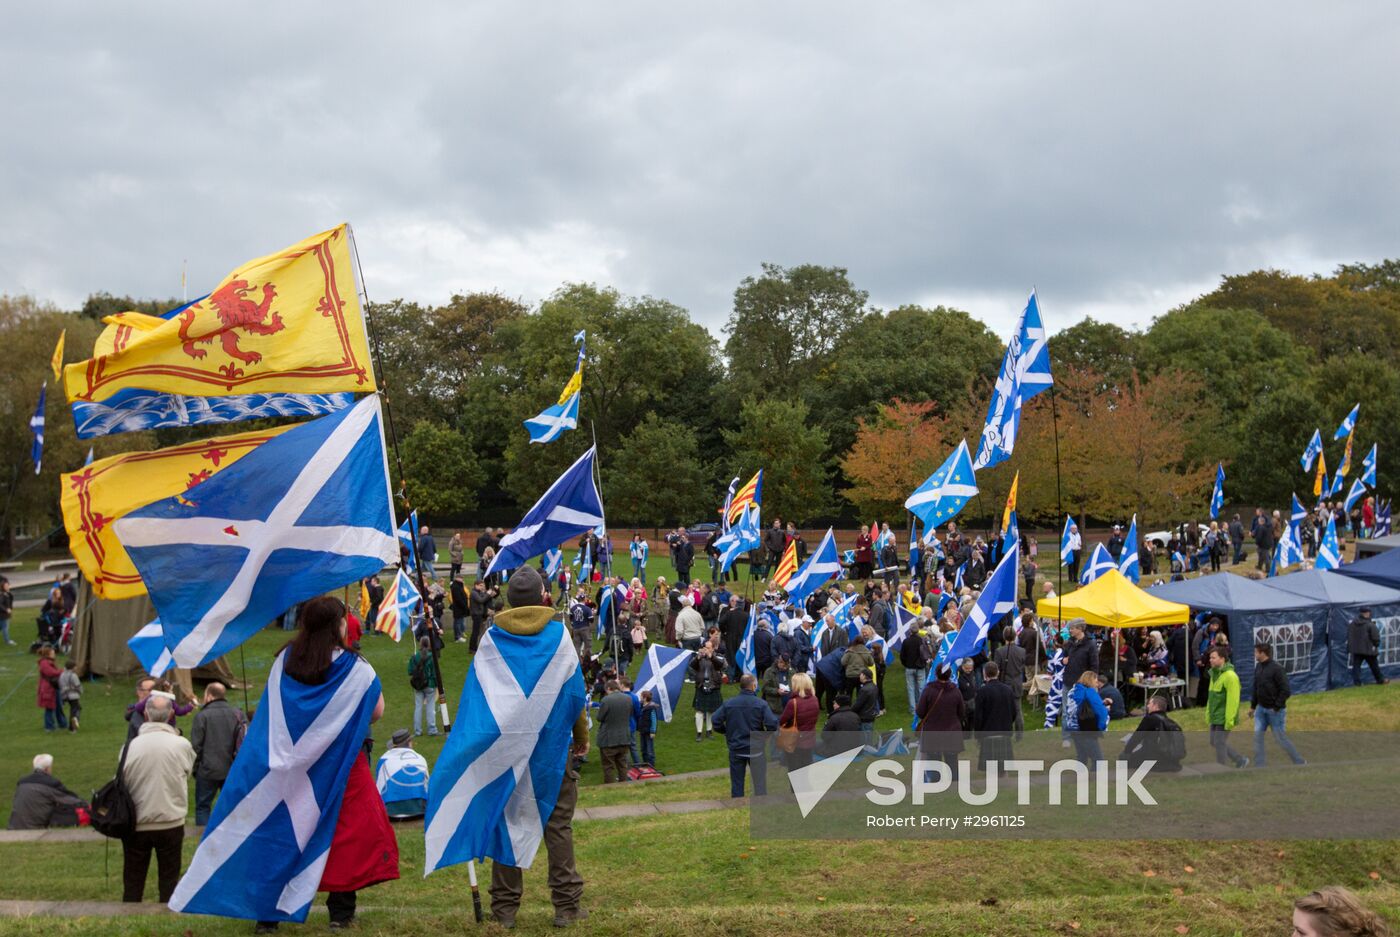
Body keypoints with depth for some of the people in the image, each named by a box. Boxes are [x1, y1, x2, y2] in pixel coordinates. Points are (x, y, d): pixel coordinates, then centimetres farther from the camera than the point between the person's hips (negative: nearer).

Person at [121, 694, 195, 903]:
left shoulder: (131, 746, -10)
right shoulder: (181, 745, -11)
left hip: (136, 825, 1)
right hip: (171, 823, -1)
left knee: (132, 882, 14)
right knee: (169, 881, 12)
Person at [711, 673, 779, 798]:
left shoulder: (729, 703, -5)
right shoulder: (761, 704, -13)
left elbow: (716, 721, -6)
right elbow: (772, 724, -20)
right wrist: (767, 735, 2)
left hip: (735, 749, 2)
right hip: (756, 749, -2)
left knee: (736, 784, 12)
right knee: (760, 783, 9)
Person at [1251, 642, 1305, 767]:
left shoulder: (1276, 668, -17)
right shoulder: (1258, 667, 6)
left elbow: (1286, 691, -19)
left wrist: (1276, 707, -19)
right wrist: (1253, 706, 15)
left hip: (1275, 710, -7)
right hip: (1261, 709, 7)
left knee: (1280, 738, 1)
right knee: (1258, 735, 1)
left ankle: (1300, 762, 17)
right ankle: (1259, 766, 6)